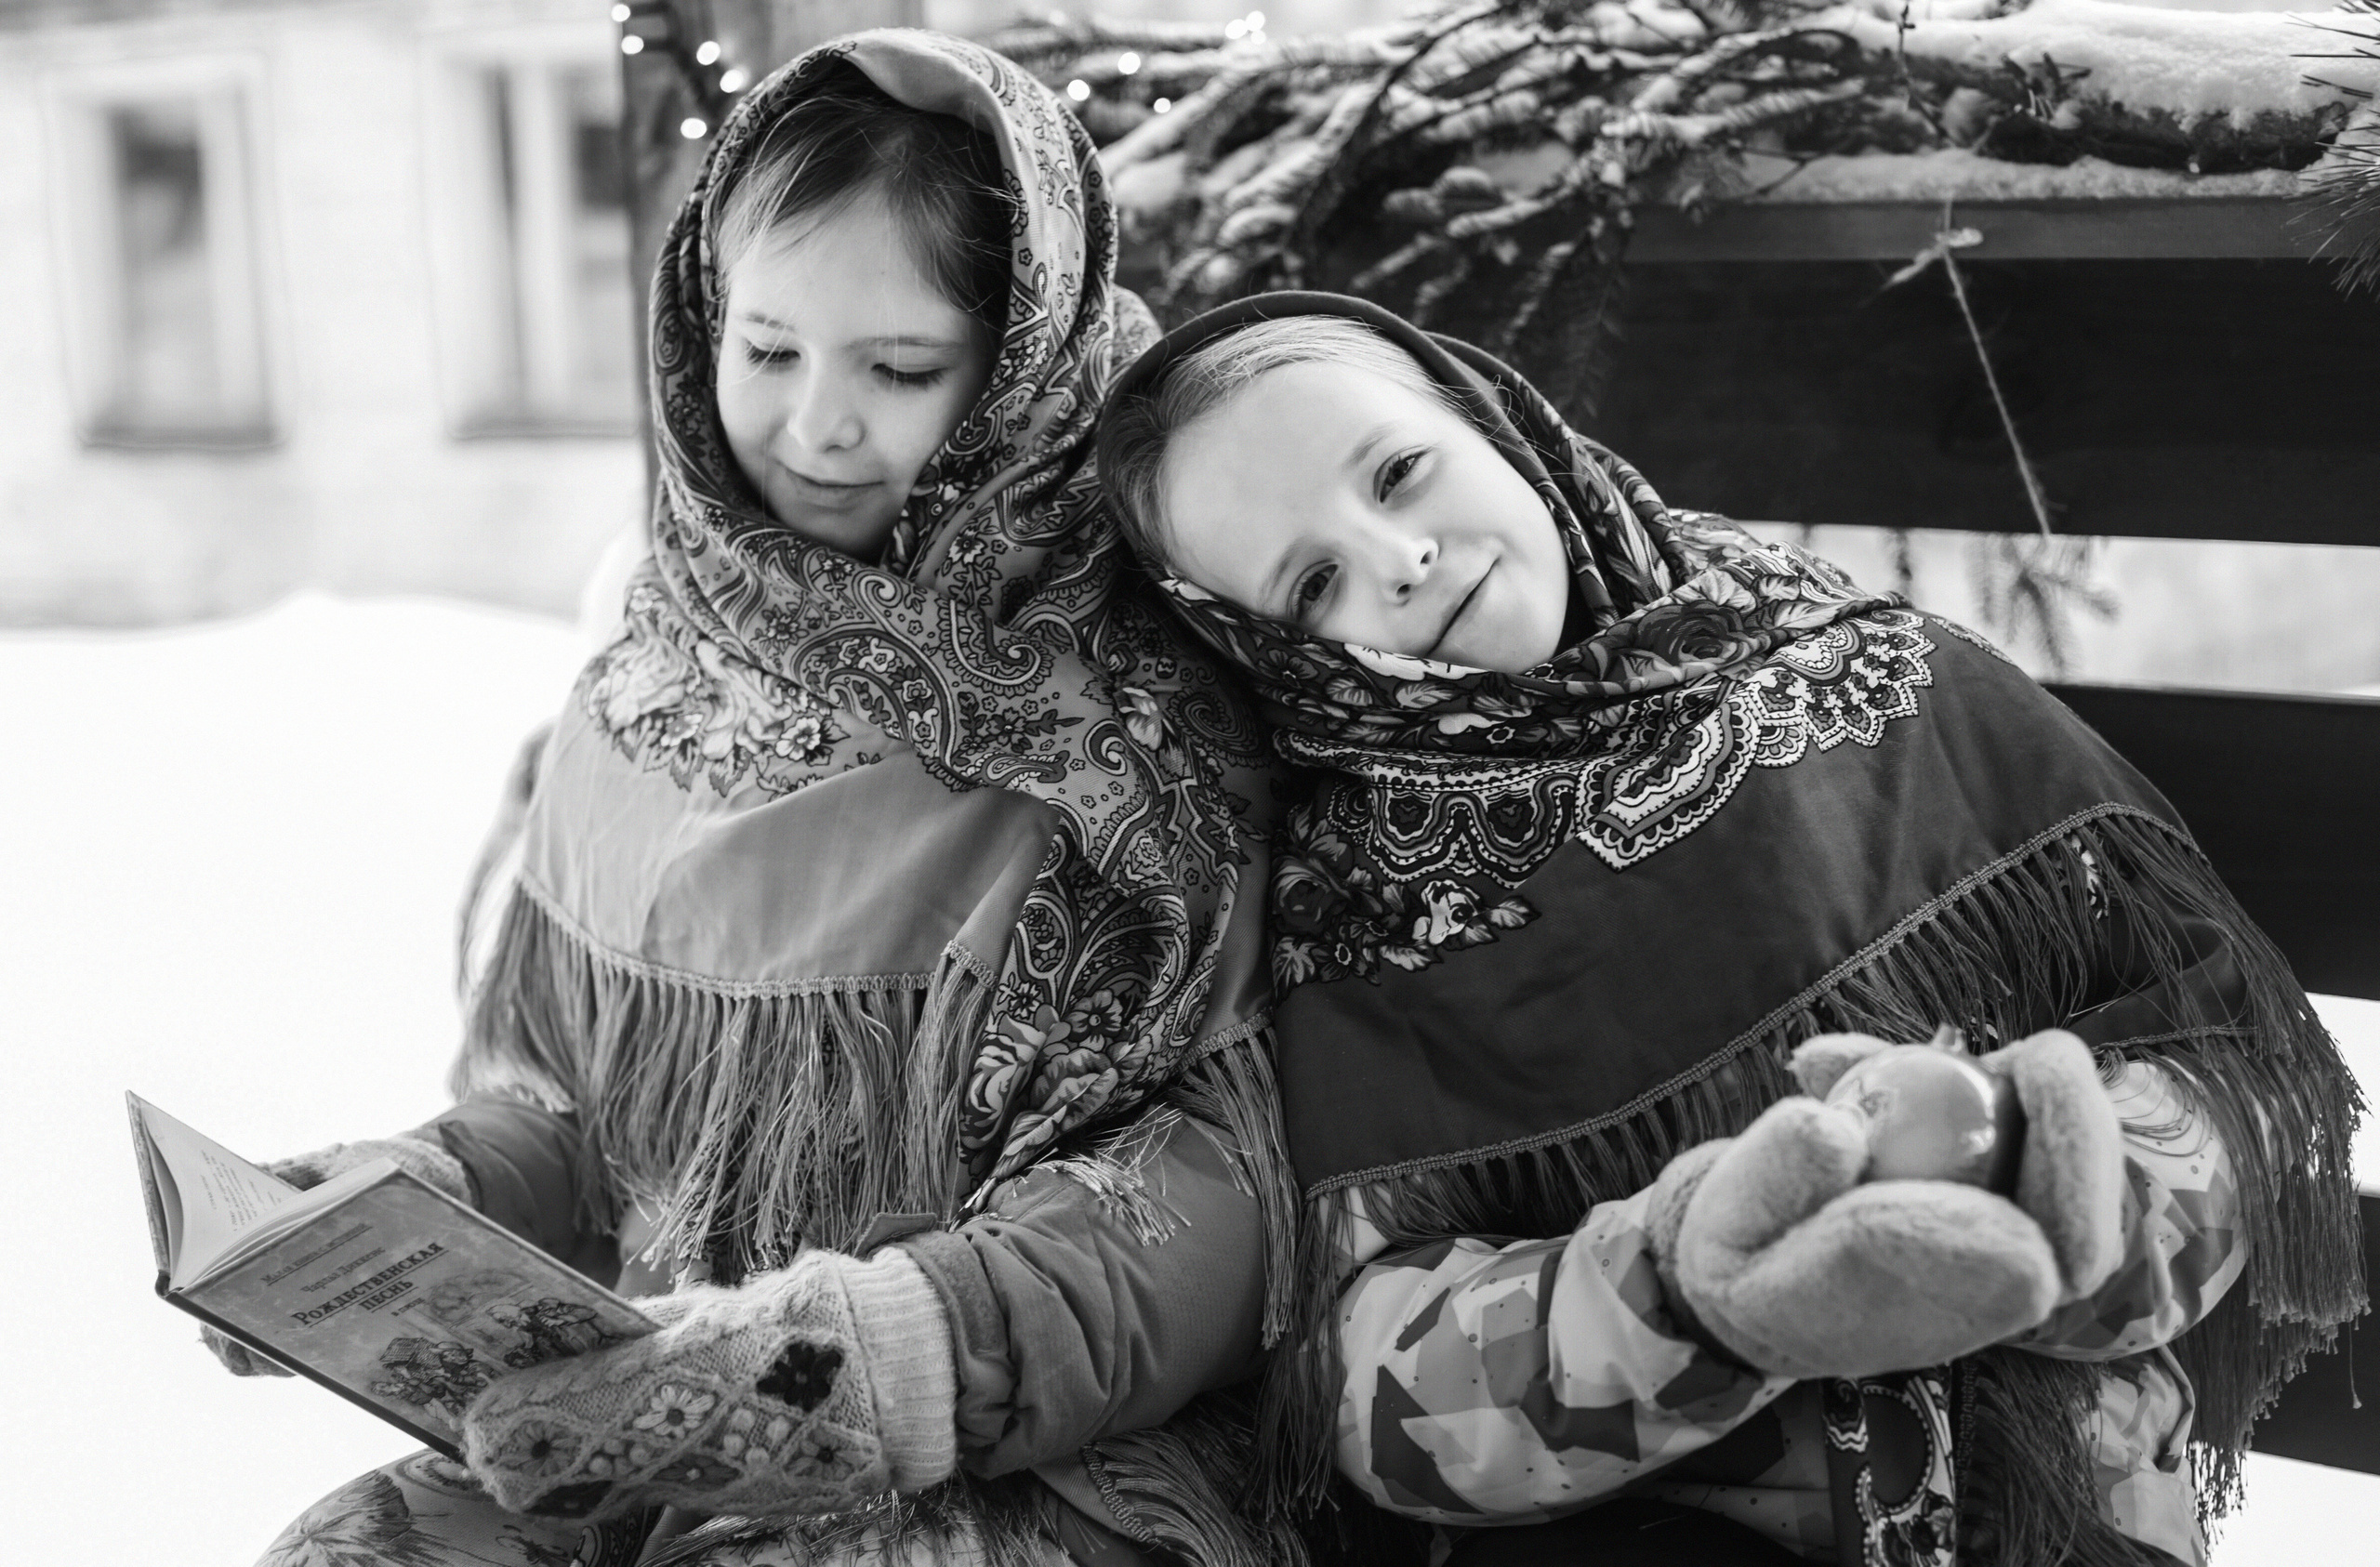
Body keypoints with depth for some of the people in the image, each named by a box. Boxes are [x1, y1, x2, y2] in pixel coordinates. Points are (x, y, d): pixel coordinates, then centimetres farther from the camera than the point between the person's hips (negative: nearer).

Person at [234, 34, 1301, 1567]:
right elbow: (552, 1105, 17)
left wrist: (874, 1348, -26)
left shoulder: (1143, 723, -7)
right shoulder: (642, 706, 7)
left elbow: (1211, 1183, -13)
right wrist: (419, 1191, -5)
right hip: (644, 1439, 4)